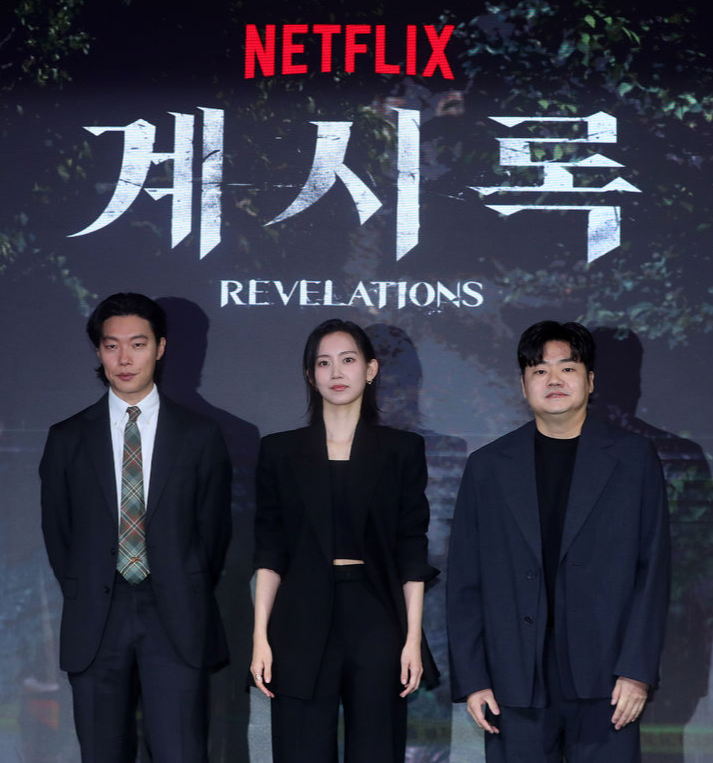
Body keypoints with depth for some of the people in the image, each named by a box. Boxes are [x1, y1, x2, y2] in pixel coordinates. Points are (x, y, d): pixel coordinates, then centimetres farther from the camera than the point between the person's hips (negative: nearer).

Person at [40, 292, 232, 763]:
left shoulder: (200, 436, 5)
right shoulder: (68, 439, 8)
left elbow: (214, 527, 9)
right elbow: (57, 530, 13)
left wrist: (187, 600, 6)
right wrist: (84, 600, 9)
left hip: (176, 619, -1)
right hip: (96, 620, 2)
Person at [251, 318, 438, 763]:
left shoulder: (402, 451, 7)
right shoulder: (281, 451, 8)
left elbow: (413, 553, 4)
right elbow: (269, 553, 6)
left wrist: (413, 638, -3)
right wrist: (261, 636, -1)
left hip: (375, 616, 0)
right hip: (303, 621, 0)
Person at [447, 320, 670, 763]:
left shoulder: (634, 459, 6)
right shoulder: (488, 467, 9)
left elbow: (652, 569, 2)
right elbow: (465, 582, 8)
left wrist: (637, 669, -6)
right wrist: (471, 678, 1)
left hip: (605, 679, -1)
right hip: (516, 683, 1)